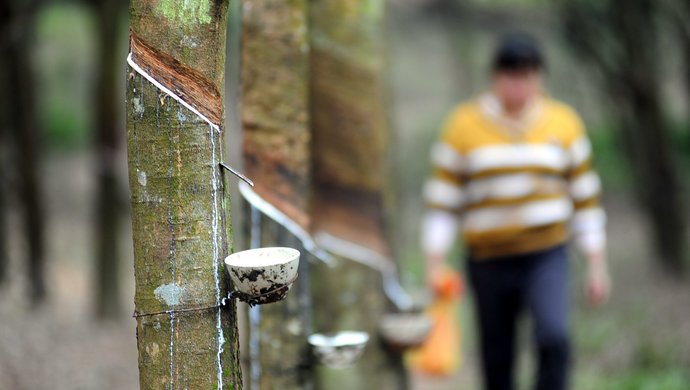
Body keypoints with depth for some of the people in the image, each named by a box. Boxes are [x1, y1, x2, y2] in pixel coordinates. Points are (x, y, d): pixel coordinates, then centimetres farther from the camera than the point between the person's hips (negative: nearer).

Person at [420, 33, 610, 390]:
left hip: (546, 257, 0)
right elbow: (442, 202, 2)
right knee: (497, 361, 8)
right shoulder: (463, 125, 1)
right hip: (489, 262, 1)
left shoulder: (564, 123, 5)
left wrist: (596, 265, 8)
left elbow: (585, 199, 10)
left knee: (553, 338, -23)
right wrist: (434, 268, -4)